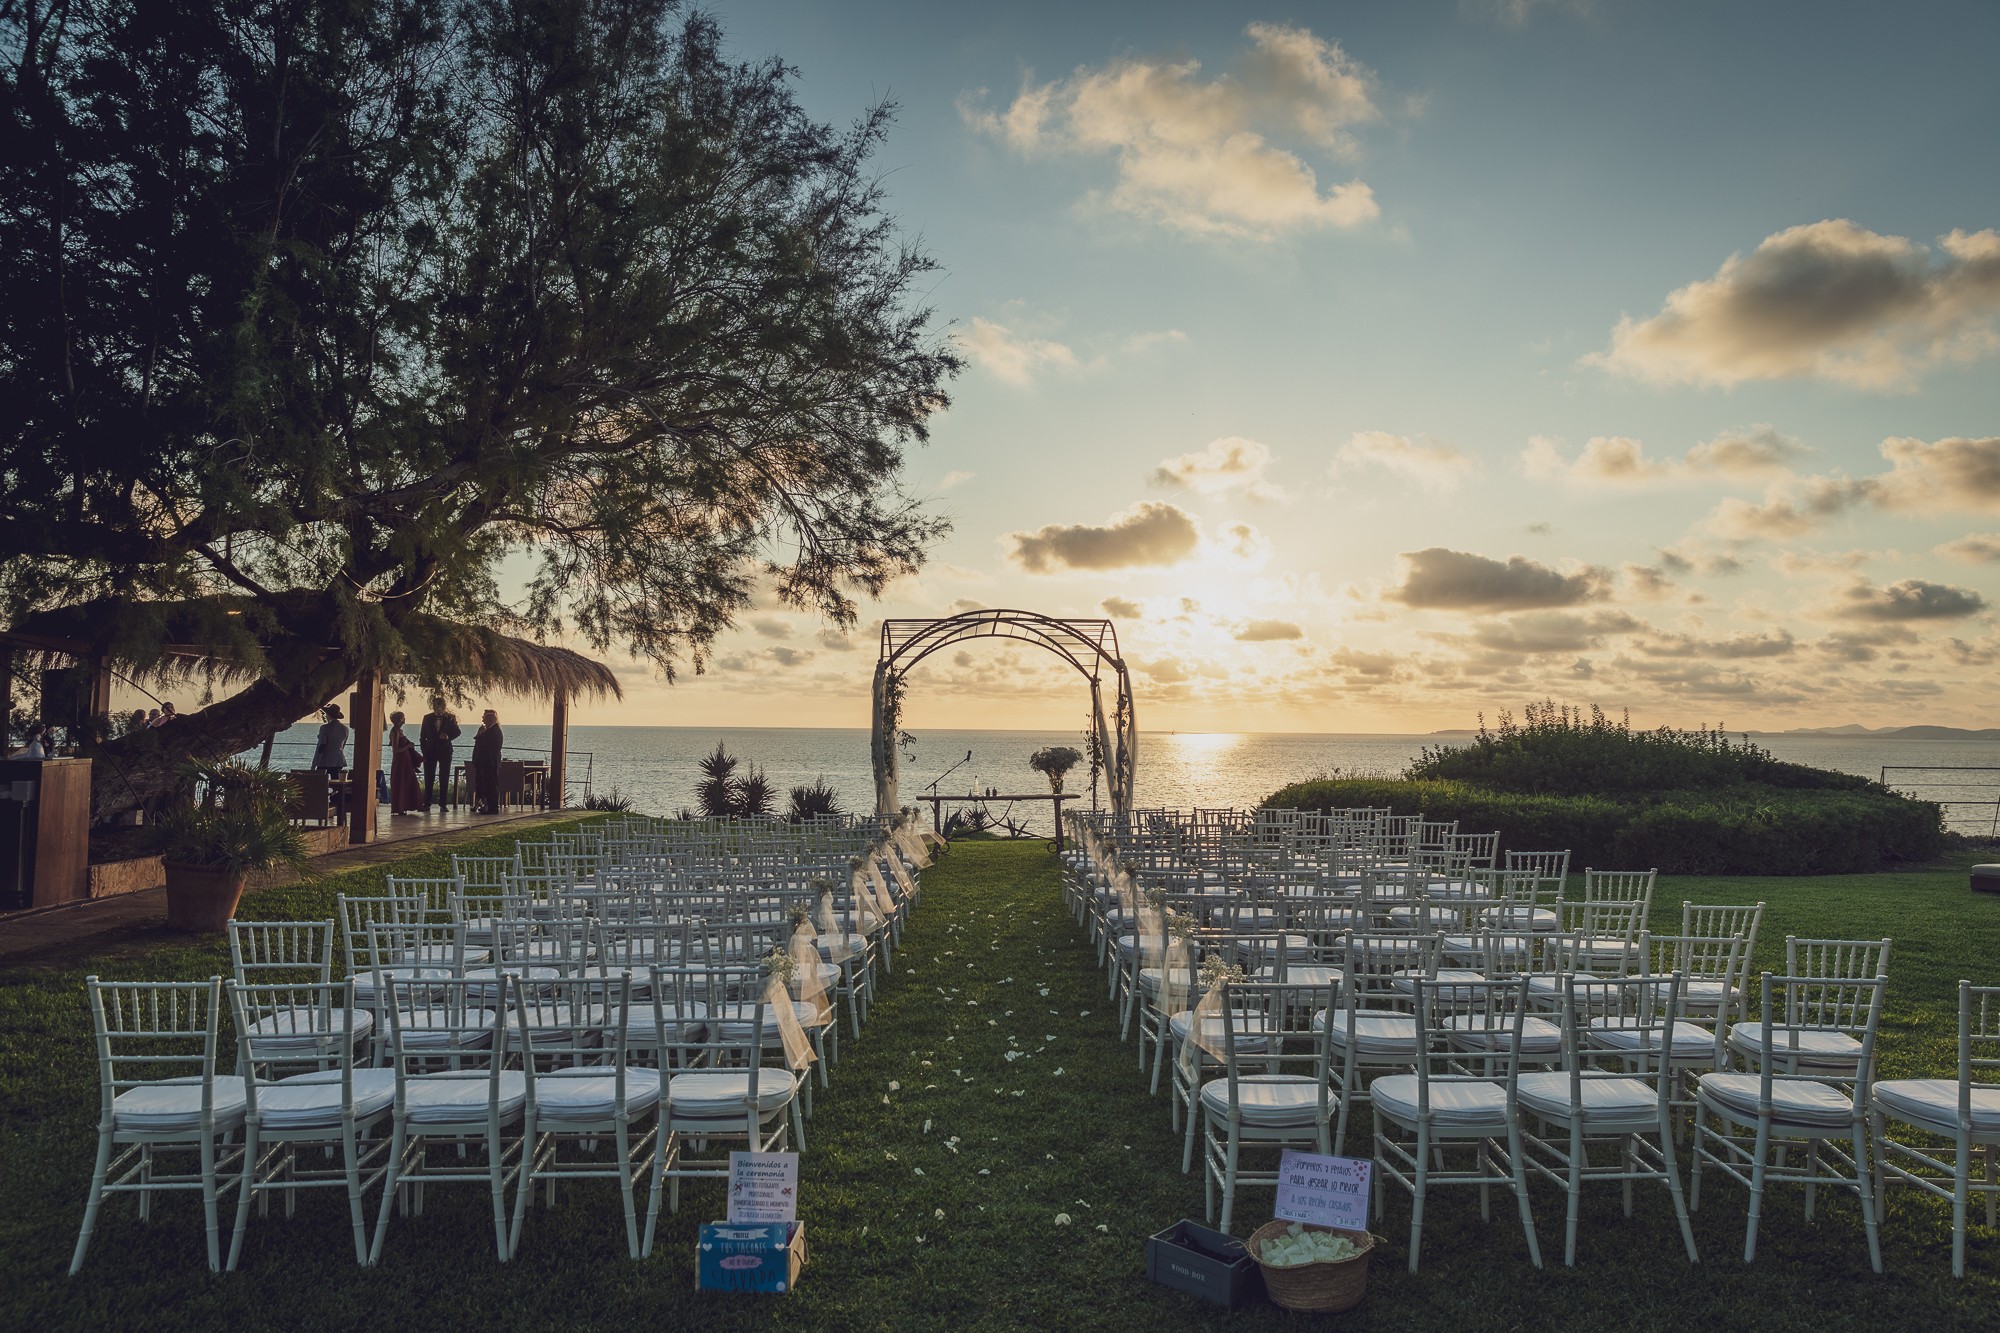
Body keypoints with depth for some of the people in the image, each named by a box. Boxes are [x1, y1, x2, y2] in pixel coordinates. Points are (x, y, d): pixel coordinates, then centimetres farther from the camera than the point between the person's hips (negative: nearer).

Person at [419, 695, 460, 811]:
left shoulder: (450, 718, 1)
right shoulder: (427, 718, 5)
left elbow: (457, 732, 5)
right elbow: (422, 736, 7)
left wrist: (448, 737, -16)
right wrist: (424, 750, -1)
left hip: (445, 750, -1)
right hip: (430, 751, 1)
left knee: (444, 779, 1)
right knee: (429, 779, 0)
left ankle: (442, 804, 5)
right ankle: (427, 803, 5)